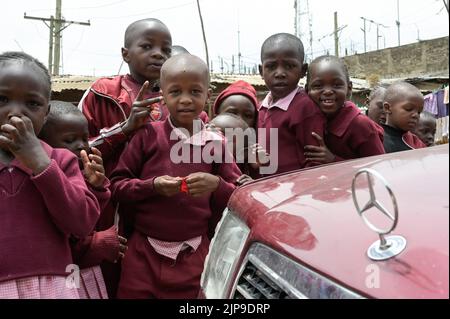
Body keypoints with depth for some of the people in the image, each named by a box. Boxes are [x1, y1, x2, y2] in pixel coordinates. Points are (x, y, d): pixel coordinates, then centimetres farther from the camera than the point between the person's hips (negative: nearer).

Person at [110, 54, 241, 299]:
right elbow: (117, 185, -1)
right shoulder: (148, 135, -4)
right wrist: (152, 186, -18)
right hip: (145, 253, -1)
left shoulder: (215, 143, 0)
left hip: (194, 255, 1)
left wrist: (217, 185, -17)